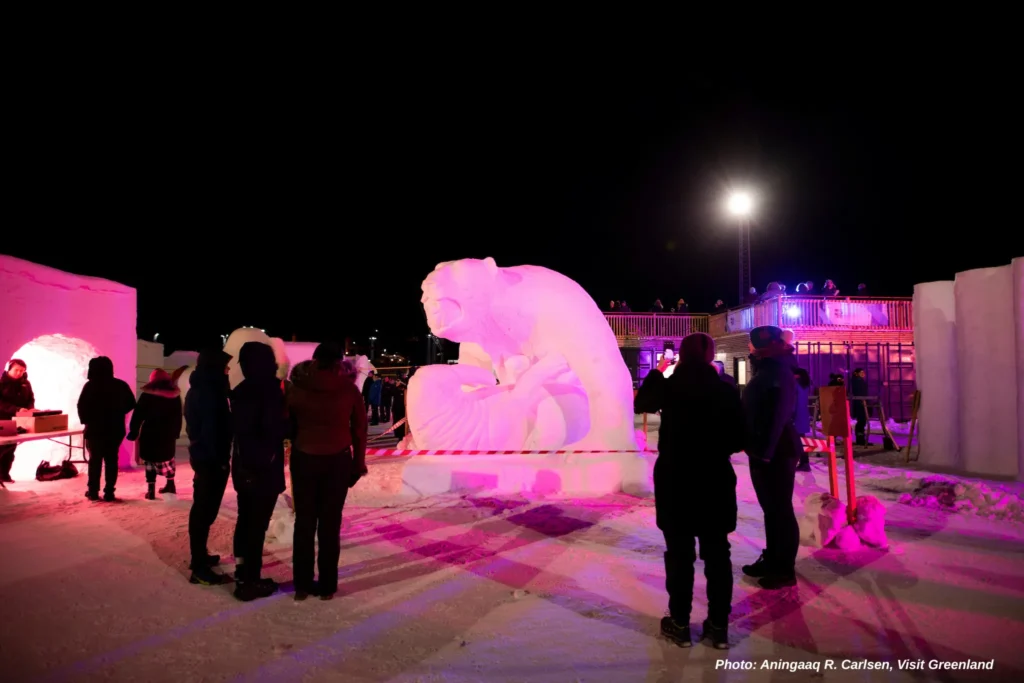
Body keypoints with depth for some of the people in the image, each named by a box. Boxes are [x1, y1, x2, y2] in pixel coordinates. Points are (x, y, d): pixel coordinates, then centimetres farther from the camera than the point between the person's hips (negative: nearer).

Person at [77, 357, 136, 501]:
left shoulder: (91, 386, -8)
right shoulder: (121, 385, 3)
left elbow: (81, 406, -11)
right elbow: (131, 404, 6)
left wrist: (86, 420, 5)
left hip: (95, 429, -2)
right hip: (115, 429, 2)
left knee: (95, 460, 8)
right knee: (111, 460, 6)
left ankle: (93, 491, 10)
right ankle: (109, 492, 4)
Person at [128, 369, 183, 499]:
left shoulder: (147, 395, -7)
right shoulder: (175, 395, 4)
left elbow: (138, 415, -8)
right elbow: (178, 417, 9)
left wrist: (133, 432, -3)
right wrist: (176, 432, 15)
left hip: (150, 434, -4)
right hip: (168, 434, 4)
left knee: (151, 460, 1)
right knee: (167, 458, 19)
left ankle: (151, 490, -2)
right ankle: (170, 485, 28)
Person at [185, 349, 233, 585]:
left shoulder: (198, 389, 13)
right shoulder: (209, 391, -19)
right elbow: (213, 429, -23)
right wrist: (221, 459, -17)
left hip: (201, 455, 10)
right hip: (211, 459, -10)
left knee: (202, 508, 18)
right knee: (205, 510, -6)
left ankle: (199, 556, 30)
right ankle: (199, 568, -1)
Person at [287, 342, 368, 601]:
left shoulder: (298, 387, -5)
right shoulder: (349, 389, -5)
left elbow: (288, 424, 0)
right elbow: (359, 429, 0)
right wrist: (358, 465, 8)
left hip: (304, 459, 1)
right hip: (338, 461, 0)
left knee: (304, 521, 11)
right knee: (330, 524, 7)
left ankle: (302, 584, 16)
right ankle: (327, 585, 13)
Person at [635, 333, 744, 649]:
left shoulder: (670, 386, -7)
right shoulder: (726, 390, -5)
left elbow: (640, 404, 12)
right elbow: (738, 440, -1)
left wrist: (657, 371, 21)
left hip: (675, 479, -1)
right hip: (716, 480, 1)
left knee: (679, 552, 8)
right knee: (717, 552, 11)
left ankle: (680, 623, 17)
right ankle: (719, 626, 19)